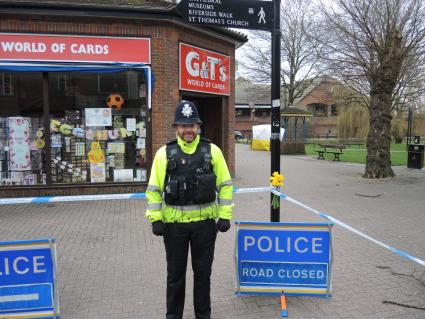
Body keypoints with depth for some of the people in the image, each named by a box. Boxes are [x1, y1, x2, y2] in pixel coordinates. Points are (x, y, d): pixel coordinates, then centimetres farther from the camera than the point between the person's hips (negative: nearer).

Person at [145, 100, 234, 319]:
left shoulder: (212, 151, -1)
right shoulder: (164, 153, -1)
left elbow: (224, 185, 1)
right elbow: (154, 189, 0)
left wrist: (225, 215, -3)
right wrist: (156, 219, -5)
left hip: (205, 221, 0)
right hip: (174, 222, 0)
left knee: (203, 271, 15)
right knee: (175, 273, 14)